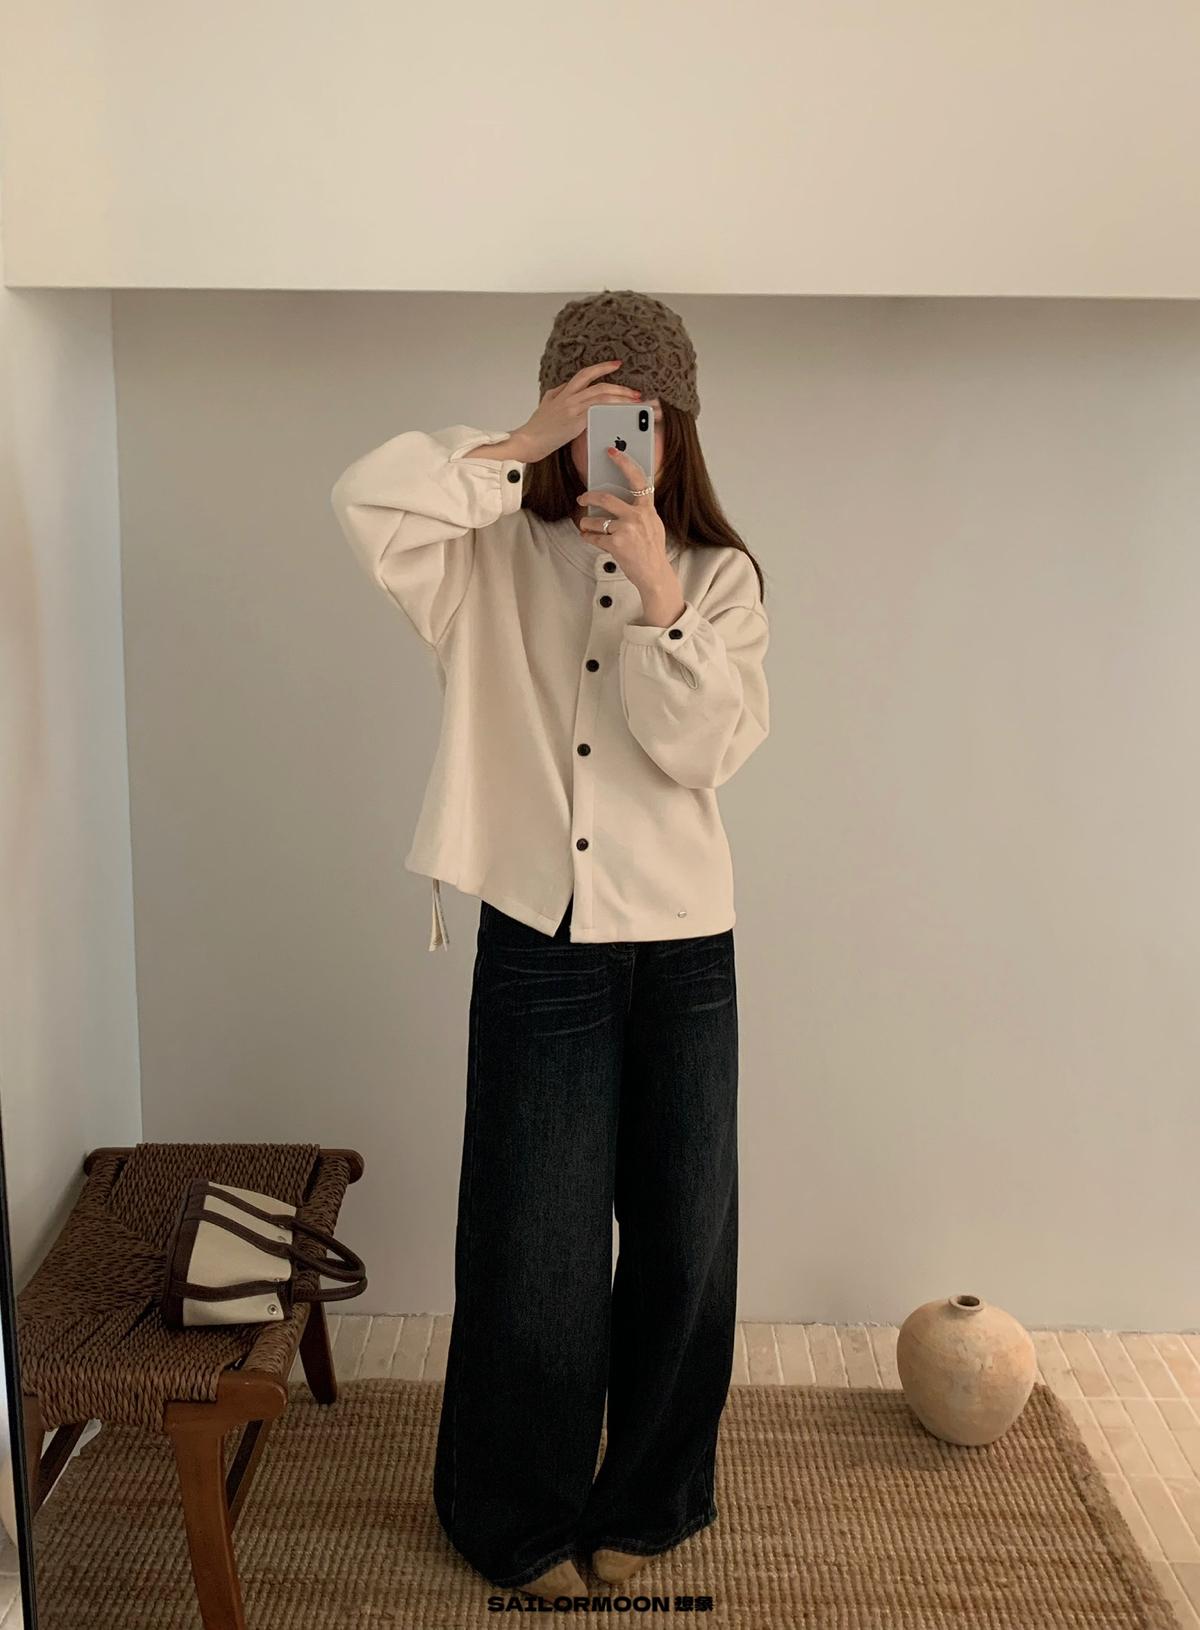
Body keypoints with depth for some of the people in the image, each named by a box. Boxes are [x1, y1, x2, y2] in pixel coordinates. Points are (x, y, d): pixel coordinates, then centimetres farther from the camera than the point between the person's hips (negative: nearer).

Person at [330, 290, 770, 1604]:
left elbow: (705, 750, -9)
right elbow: (364, 505, -17)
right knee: (536, 1249, 8)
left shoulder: (720, 575, 4)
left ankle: (642, 1498, 36)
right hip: (538, 946, -1)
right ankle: (521, 1515, 33)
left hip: (682, 951, 2)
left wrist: (658, 592, -18)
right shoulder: (497, 558, 2)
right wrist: (522, 447, -17)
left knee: (684, 1242, 12)